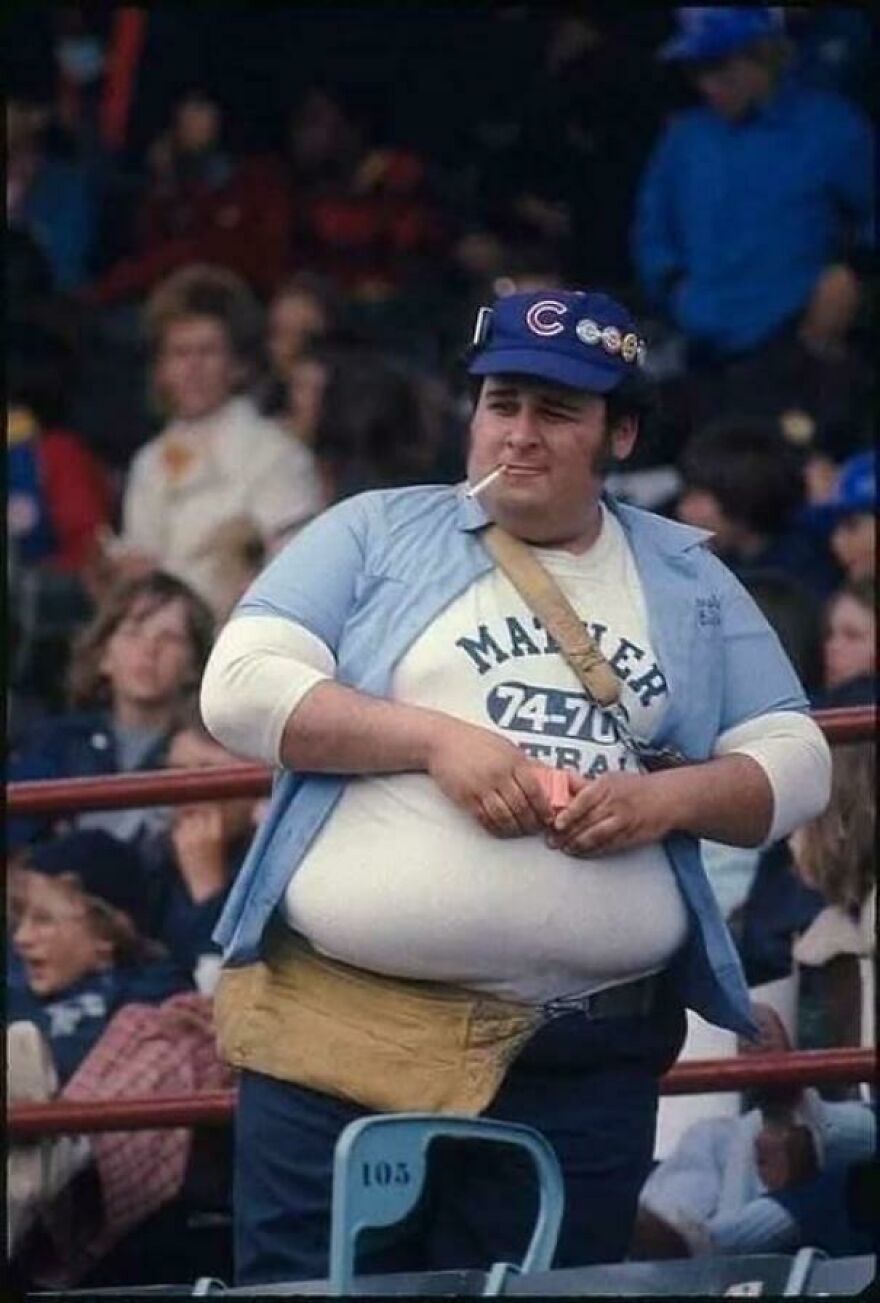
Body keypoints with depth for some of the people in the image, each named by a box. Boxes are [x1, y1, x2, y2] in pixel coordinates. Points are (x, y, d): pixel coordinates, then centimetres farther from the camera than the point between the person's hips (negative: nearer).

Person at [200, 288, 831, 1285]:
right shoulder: (374, 533, 8)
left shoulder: (687, 580, 15)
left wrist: (668, 798, -10)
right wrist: (436, 737, -14)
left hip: (585, 1057, 2)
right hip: (339, 1025, -2)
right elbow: (240, 687, -3)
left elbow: (794, 761, 11)